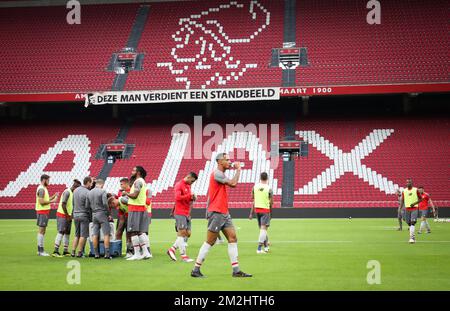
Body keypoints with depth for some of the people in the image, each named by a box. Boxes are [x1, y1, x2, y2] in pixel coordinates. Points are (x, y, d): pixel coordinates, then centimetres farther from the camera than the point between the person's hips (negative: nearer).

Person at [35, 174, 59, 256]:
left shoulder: (44, 188, 17)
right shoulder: (41, 189, -15)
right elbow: (41, 201, -22)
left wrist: (54, 196, 12)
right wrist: (52, 201, -18)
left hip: (45, 212, 10)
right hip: (42, 212, -10)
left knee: (42, 231, 12)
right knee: (41, 231, -8)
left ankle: (40, 250, 15)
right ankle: (41, 251, -7)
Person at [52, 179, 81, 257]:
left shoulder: (73, 193, 14)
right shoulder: (67, 192, -15)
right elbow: (63, 204, -20)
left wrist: (70, 216, 11)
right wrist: (67, 216, -17)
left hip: (68, 216, 9)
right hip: (62, 215, -9)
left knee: (67, 233, 9)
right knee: (61, 232, -12)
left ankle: (66, 251, 14)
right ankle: (55, 251, -14)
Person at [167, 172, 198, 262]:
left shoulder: (188, 186, 18)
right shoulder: (179, 185, -9)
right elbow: (178, 197, -21)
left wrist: (192, 198, 2)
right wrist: (190, 195, -22)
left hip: (187, 214, 9)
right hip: (180, 213, -9)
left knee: (188, 234, 6)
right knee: (182, 233, -8)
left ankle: (172, 249, 12)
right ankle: (183, 255, -6)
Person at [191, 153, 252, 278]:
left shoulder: (221, 174, 18)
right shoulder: (217, 173, -13)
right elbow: (233, 184, -19)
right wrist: (238, 170, -9)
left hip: (224, 213, 10)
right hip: (216, 212, -10)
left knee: (232, 238, 3)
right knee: (210, 242, -6)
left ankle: (236, 270, 2)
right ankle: (196, 270, 1)